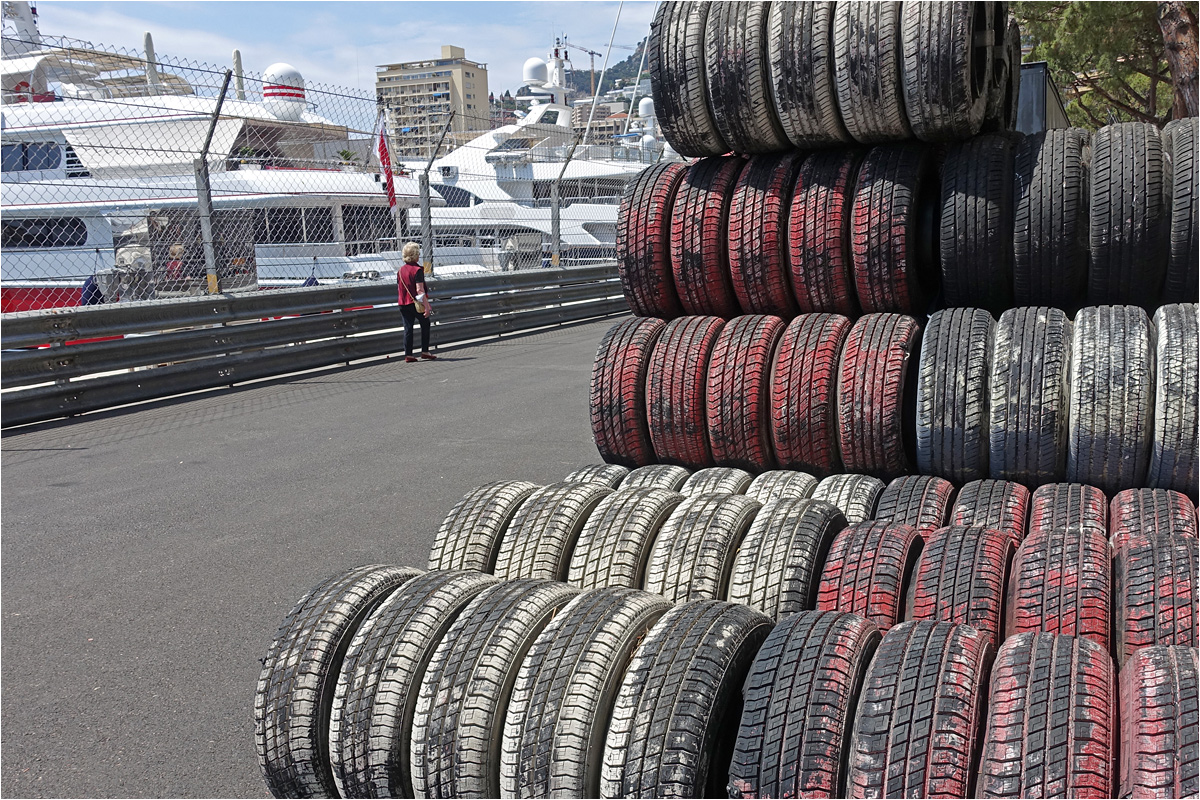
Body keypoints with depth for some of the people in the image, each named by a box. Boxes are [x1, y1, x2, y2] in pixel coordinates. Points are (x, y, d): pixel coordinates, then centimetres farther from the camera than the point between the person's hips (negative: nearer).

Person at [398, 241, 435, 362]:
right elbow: (420, 290, -20)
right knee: (425, 325, 12)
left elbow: (399, 288, 14)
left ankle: (408, 354, 4)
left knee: (408, 328, 7)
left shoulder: (400, 270, 7)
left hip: (403, 304, 6)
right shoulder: (417, 269, -14)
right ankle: (425, 351, 12)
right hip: (416, 303, -6)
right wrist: (426, 305, -20)